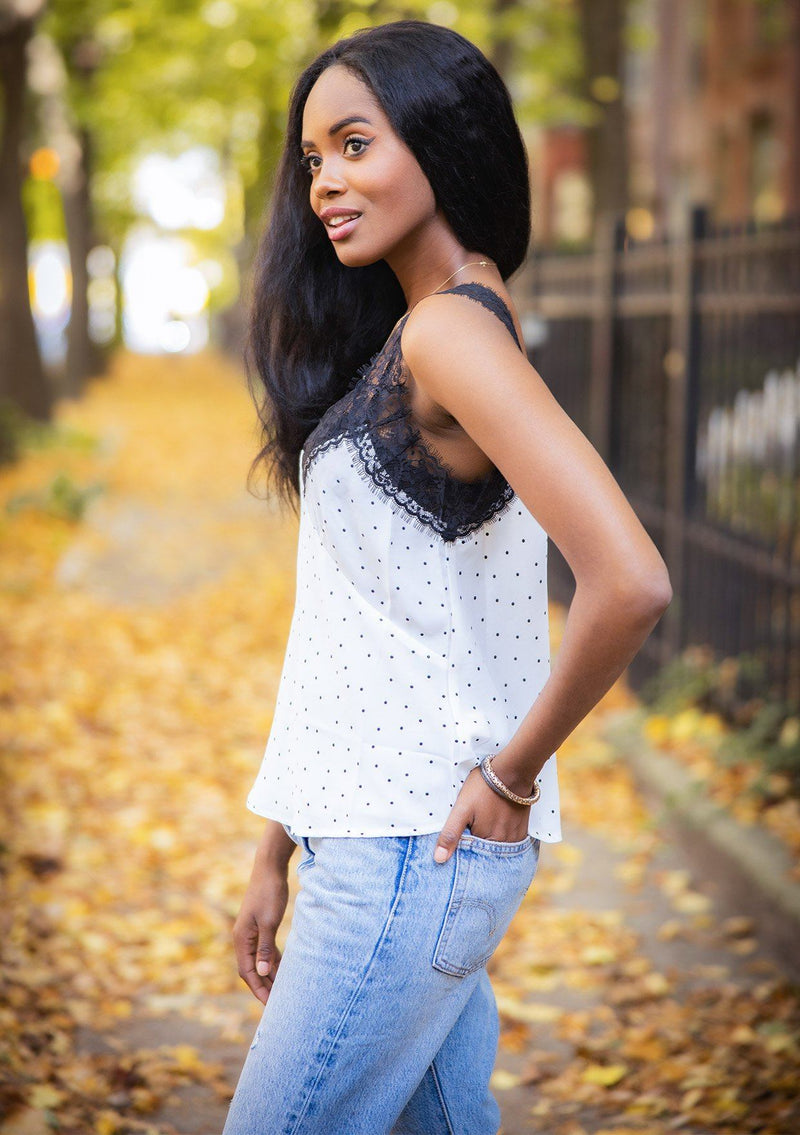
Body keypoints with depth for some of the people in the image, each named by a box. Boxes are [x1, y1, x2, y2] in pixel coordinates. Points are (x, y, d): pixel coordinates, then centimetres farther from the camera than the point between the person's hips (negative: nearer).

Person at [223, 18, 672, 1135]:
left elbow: (629, 583, -27)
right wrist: (277, 852, 15)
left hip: (414, 845, -9)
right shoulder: (396, 340, 13)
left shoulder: (449, 332, -16)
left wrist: (515, 770, -14)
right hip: (382, 832, 9)